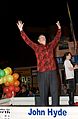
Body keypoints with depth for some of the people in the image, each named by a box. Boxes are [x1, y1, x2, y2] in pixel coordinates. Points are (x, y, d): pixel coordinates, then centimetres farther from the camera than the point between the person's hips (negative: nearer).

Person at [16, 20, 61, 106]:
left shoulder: (50, 46, 19)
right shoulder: (36, 47, 11)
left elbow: (57, 38, 30)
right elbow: (27, 40, 6)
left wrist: (59, 29, 33)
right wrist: (21, 30, 0)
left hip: (53, 72, 3)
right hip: (42, 73, -3)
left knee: (55, 92, 4)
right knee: (43, 93, 0)